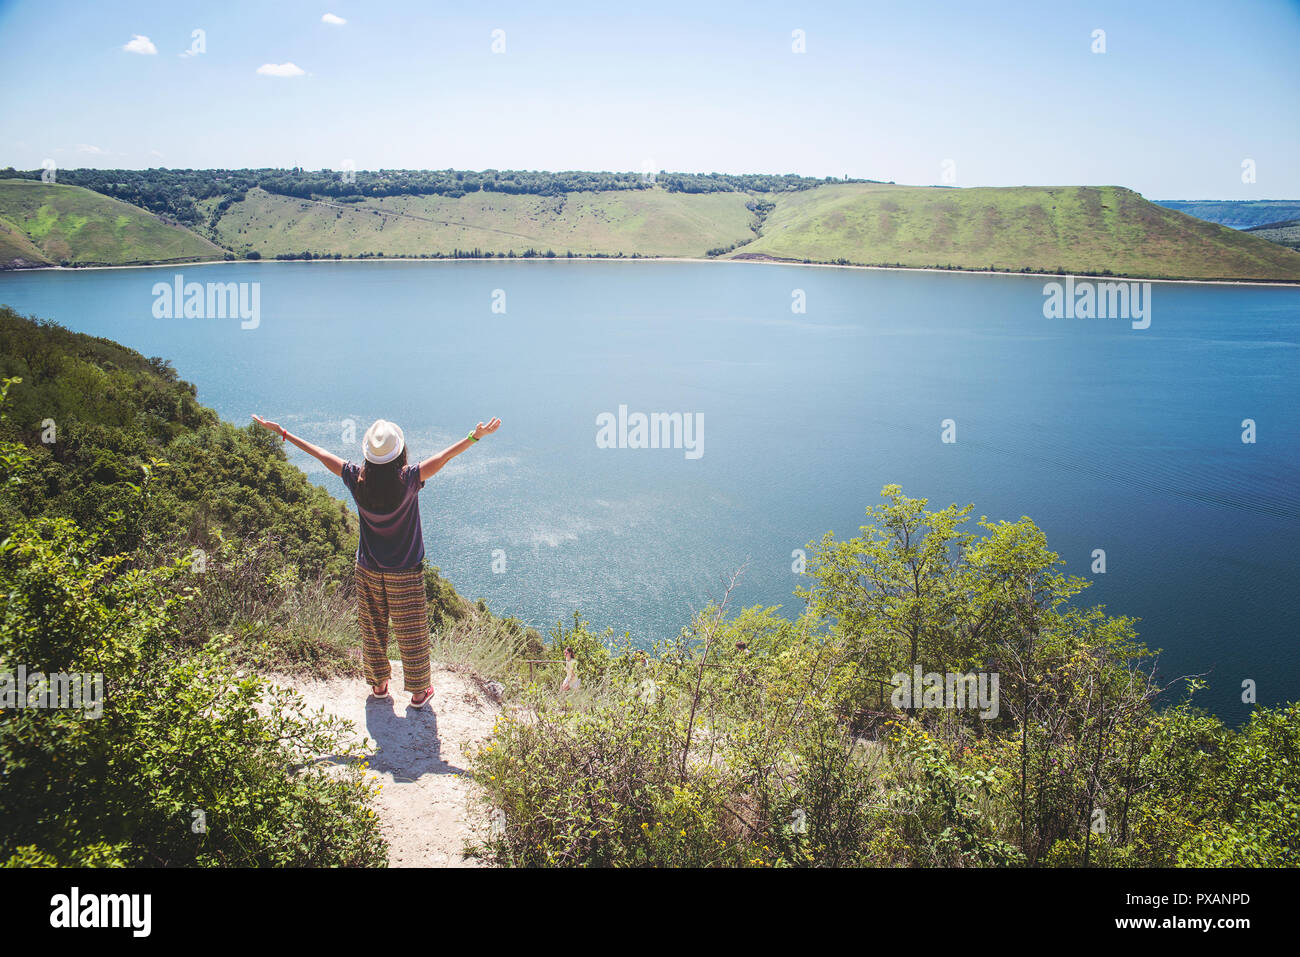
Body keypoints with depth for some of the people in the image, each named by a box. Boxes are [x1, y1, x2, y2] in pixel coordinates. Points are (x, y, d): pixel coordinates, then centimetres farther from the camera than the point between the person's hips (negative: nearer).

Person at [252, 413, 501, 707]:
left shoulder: (357, 480, -15)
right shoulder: (408, 481, -24)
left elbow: (320, 454, -5)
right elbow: (443, 457, -28)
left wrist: (282, 432, 5)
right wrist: (475, 436, -31)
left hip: (368, 570, 3)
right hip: (405, 573, -3)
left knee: (372, 629, 21)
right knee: (411, 633, 13)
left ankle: (378, 683, 39)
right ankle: (419, 691, 28)